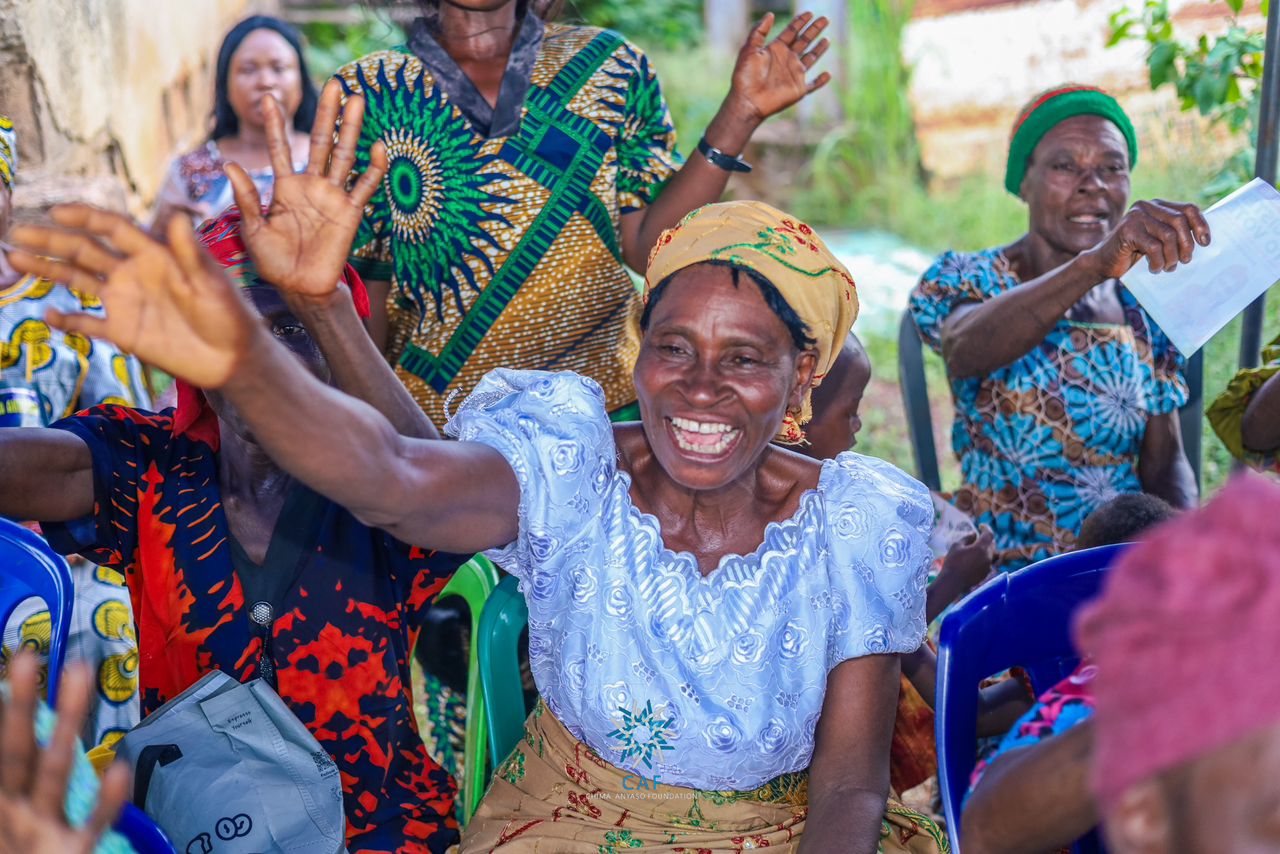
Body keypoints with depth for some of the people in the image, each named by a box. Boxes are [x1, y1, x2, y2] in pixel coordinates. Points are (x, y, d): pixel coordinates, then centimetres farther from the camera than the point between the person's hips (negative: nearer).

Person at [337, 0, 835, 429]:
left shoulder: (609, 67, 5)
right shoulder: (370, 91, 2)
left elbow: (646, 246, -3)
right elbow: (361, 285, 3)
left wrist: (739, 115, -9)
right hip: (433, 421, -1)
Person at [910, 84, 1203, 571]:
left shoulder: (1144, 308, 10)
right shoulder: (963, 279, -3)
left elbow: (1164, 461, 11)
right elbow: (966, 350, -28)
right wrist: (1096, 264, -44)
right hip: (998, 566, -5)